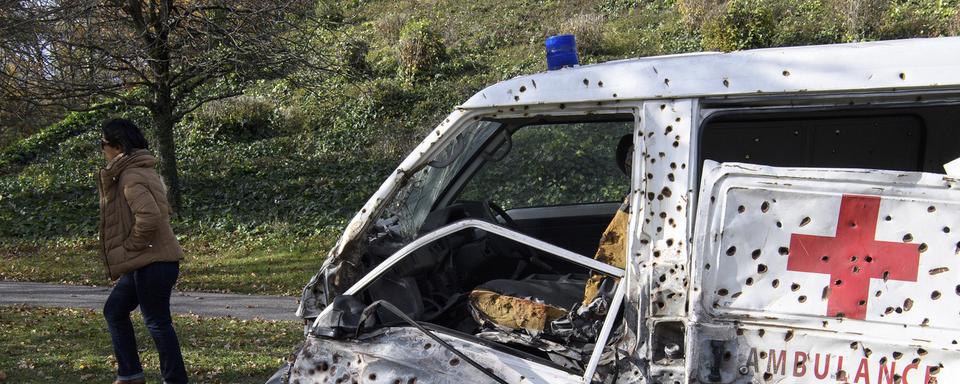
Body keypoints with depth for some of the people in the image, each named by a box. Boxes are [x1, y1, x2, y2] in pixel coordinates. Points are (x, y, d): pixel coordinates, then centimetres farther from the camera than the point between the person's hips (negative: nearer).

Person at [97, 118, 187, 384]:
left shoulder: (131, 177, -17)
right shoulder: (143, 170, 14)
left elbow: (149, 216, -30)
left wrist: (130, 247, -15)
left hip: (152, 263, -11)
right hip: (146, 261, 11)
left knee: (157, 322, -1)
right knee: (114, 310, 19)